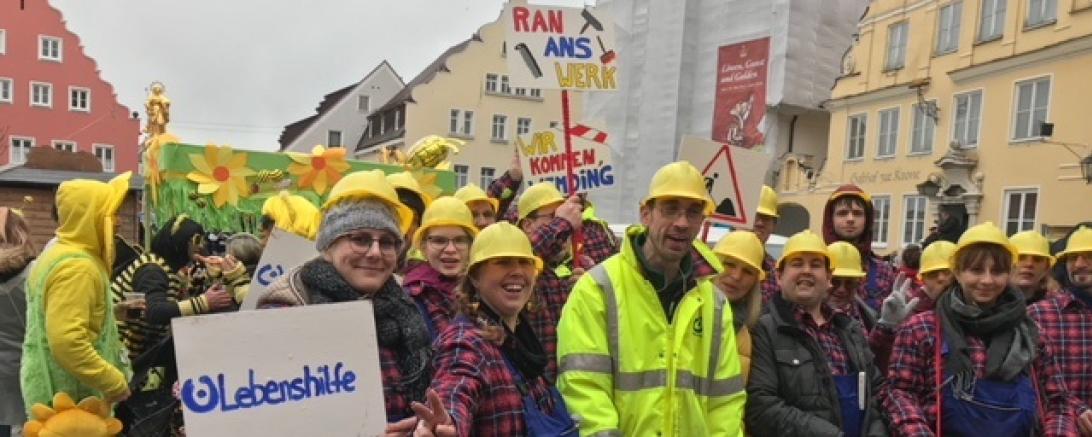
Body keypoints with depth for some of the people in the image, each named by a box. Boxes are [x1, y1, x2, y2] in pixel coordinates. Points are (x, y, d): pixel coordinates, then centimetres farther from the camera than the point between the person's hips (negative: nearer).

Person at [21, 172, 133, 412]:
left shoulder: (59, 254, 13)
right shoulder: (77, 267, -20)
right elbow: (66, 342, -28)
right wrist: (115, 382, -21)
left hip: (59, 392, 10)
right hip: (71, 399, -10)